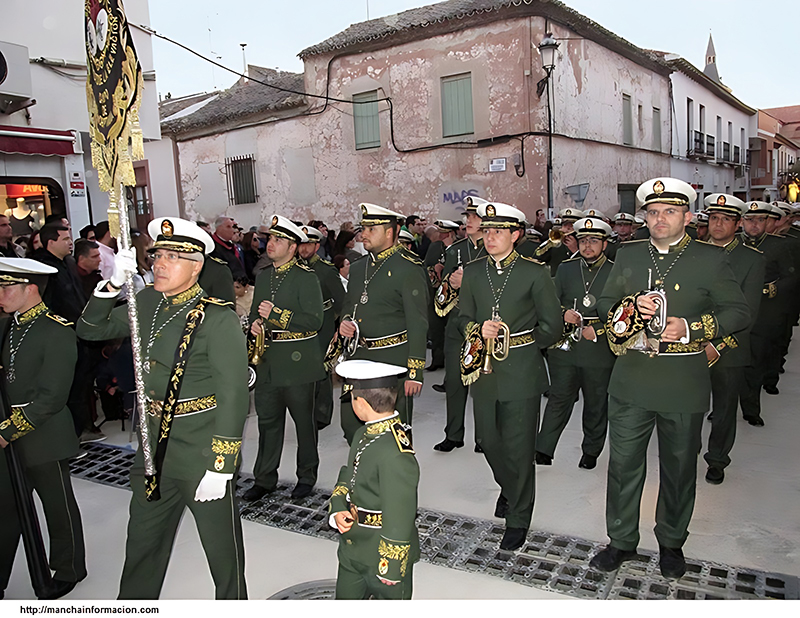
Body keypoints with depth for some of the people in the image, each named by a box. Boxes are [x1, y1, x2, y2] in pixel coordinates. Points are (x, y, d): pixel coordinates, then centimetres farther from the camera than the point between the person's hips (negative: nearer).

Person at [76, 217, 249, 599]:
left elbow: (234, 395, -20)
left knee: (222, 549, 11)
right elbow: (90, 330, 10)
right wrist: (113, 284, -7)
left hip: (202, 451, -6)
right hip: (153, 447, 7)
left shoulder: (218, 318, -18)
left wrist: (220, 467, -20)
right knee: (142, 543, 23)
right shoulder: (146, 303, 4)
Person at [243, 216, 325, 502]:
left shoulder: (306, 277, -9)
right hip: (267, 360, 6)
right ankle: (265, 479, 25)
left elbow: (315, 321, -15)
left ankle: (307, 476, 24)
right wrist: (255, 323, 1)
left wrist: (276, 315, -22)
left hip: (297, 361, -6)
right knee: (268, 420, 12)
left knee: (304, 420, 8)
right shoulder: (262, 276, 13)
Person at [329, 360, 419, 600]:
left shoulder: (396, 456, -30)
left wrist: (390, 569, -17)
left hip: (383, 557, -8)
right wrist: (338, 510, -5)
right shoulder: (365, 434, -1)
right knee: (346, 599, 24)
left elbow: (399, 519, -25)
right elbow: (347, 476, 12)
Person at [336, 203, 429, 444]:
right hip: (360, 357, 7)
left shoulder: (409, 268, -10)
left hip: (394, 359, -7)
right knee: (350, 421, 11)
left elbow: (418, 324, -13)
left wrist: (415, 372, -16)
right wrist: (345, 322, 2)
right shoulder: (357, 267, 13)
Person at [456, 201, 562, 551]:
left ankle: (518, 518, 22)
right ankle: (509, 488, 45)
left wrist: (518, 345, -3)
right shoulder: (472, 272, 7)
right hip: (484, 369, 4)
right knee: (488, 441, 14)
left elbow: (552, 326, -2)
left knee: (519, 447, 3)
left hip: (521, 373, -4)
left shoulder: (534, 273, -5)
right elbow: (463, 318, 10)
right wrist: (479, 331, -10)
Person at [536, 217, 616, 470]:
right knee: (559, 398, 0)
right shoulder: (565, 269, 10)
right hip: (565, 345, 1)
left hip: (599, 350, -1)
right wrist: (563, 314, -10)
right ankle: (543, 449, 4)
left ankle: (591, 451, 26)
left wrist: (599, 330, -13)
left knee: (596, 403, 10)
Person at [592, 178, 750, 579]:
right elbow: (604, 304, 11)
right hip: (631, 380, 2)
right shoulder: (628, 255, 8)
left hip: (683, 385, -2)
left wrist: (691, 328, -16)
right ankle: (622, 541, 27)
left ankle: (671, 543, 34)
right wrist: (631, 308, -11)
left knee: (679, 468, 13)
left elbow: (740, 312, -1)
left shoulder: (710, 260, -1)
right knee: (623, 464, 9)